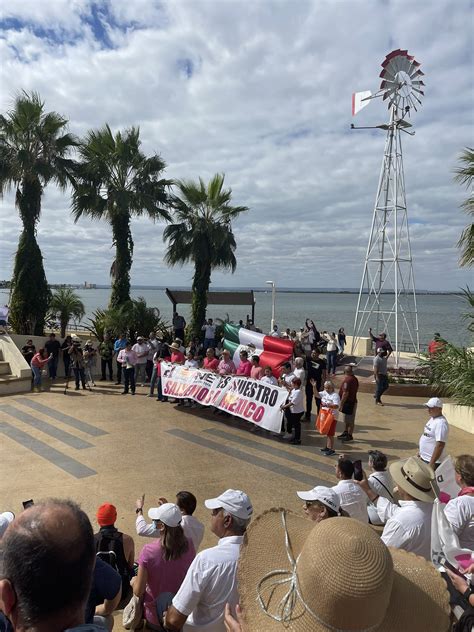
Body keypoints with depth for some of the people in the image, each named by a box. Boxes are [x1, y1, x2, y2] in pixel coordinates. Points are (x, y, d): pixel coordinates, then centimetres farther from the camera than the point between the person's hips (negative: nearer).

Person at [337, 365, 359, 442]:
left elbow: (345, 393, -26)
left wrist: (341, 404, -21)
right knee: (347, 419, 21)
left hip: (348, 403, -10)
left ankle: (349, 436, 12)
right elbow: (356, 389, 19)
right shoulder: (355, 379, 6)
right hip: (353, 401, 10)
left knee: (349, 420, 2)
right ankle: (346, 432, 34)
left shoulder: (347, 380, -24)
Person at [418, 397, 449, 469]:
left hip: (431, 461, -9)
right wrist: (420, 451, 21)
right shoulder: (432, 418, 8)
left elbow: (440, 445, -26)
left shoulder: (441, 423, -23)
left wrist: (432, 463, -26)